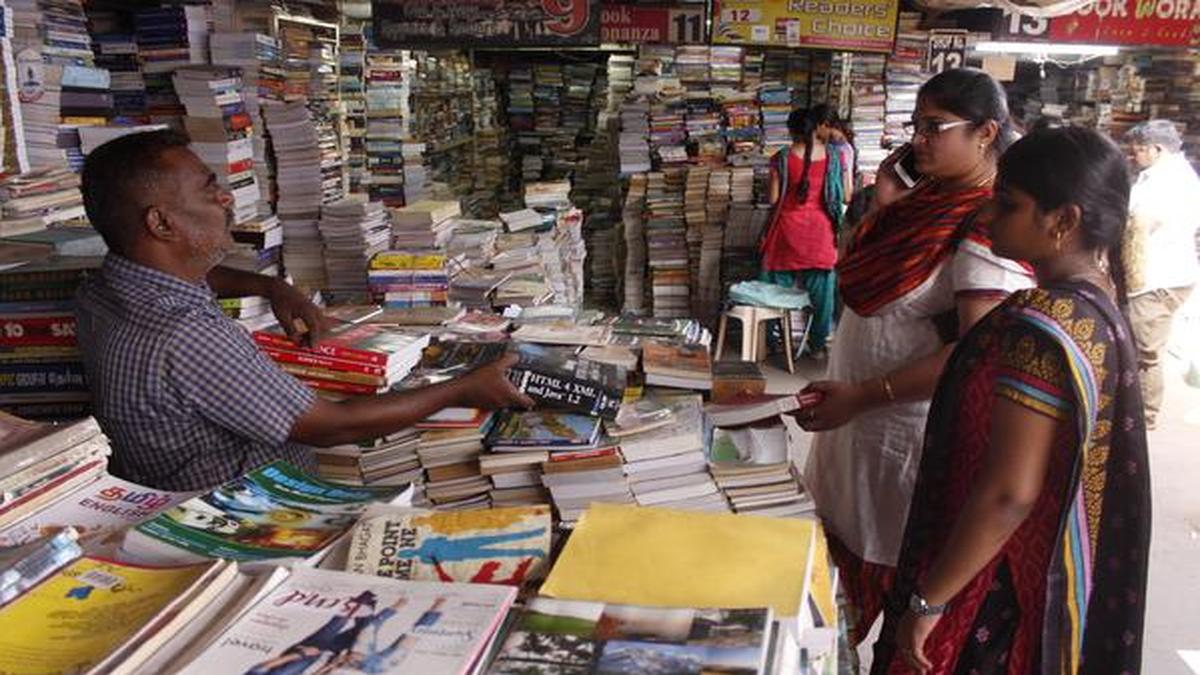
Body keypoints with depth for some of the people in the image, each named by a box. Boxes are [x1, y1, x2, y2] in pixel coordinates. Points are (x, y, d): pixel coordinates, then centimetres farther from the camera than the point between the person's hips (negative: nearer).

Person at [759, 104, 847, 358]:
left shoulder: (782, 158, -7)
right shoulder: (832, 157, -2)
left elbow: (773, 199, -7)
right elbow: (844, 196, -1)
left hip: (788, 229, -1)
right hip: (819, 230, 1)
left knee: (779, 286, 9)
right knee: (820, 289, 10)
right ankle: (817, 344, 17)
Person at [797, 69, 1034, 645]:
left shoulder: (990, 228, -22)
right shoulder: (928, 200, 6)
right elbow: (865, 273, 18)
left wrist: (863, 395, -28)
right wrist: (882, 203, 4)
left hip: (909, 430, -9)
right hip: (863, 419, 9)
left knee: (895, 570, 11)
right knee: (848, 549, 23)